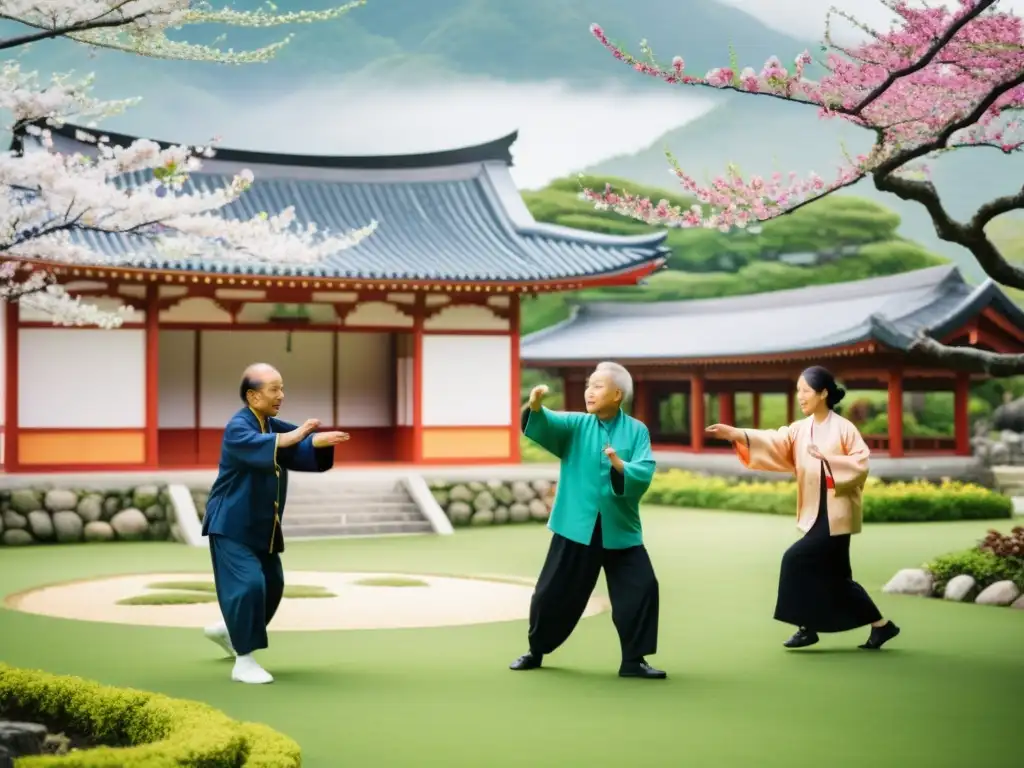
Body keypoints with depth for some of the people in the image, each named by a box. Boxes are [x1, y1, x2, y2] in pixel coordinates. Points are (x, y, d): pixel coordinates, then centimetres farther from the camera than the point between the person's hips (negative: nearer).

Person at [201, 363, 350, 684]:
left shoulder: (274, 426, 7)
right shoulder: (238, 428, -18)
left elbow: (302, 451, -5)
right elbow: (256, 446, -40)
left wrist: (321, 442, -27)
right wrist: (291, 438, -54)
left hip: (261, 525, 9)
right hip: (231, 523, -9)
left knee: (272, 586, 16)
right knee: (248, 584, -18)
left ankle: (226, 630, 40)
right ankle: (243, 662, -7)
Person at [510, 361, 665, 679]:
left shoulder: (636, 431, -2)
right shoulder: (575, 426, 0)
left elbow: (644, 474, -13)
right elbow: (545, 425, -18)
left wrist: (620, 466, -31)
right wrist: (535, 407, -39)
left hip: (620, 528, 0)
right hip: (576, 526, 0)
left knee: (642, 589, -5)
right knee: (553, 592, 9)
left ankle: (633, 660, 9)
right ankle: (536, 651, 29)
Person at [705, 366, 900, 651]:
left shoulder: (843, 428, -8)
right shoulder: (800, 430, 8)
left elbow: (861, 463, -14)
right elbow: (773, 442, -7)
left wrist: (826, 458, -21)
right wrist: (734, 434, -21)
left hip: (836, 513, -7)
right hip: (815, 513, 7)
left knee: (797, 560, -15)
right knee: (835, 577, 10)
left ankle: (807, 627, -3)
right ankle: (881, 625, 22)